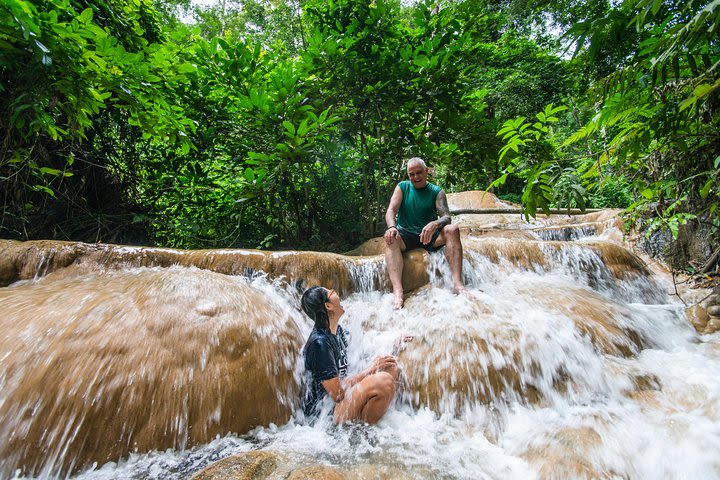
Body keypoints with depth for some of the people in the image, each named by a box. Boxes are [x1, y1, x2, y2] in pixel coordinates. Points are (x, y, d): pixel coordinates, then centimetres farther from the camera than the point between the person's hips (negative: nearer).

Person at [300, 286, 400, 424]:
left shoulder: (338, 330, 4)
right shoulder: (319, 342, -24)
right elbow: (337, 394, -23)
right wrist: (372, 368, -14)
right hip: (323, 412, -9)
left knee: (390, 366, 1)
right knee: (383, 381, -27)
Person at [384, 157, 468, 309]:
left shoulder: (437, 192, 5)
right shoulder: (402, 187, 7)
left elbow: (446, 216, -9)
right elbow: (391, 210, -6)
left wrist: (434, 224, -34)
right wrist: (392, 227, -30)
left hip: (429, 235, 1)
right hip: (406, 235, 0)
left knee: (452, 230, -27)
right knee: (390, 237, -33)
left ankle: (457, 283, -37)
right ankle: (398, 291, -48)